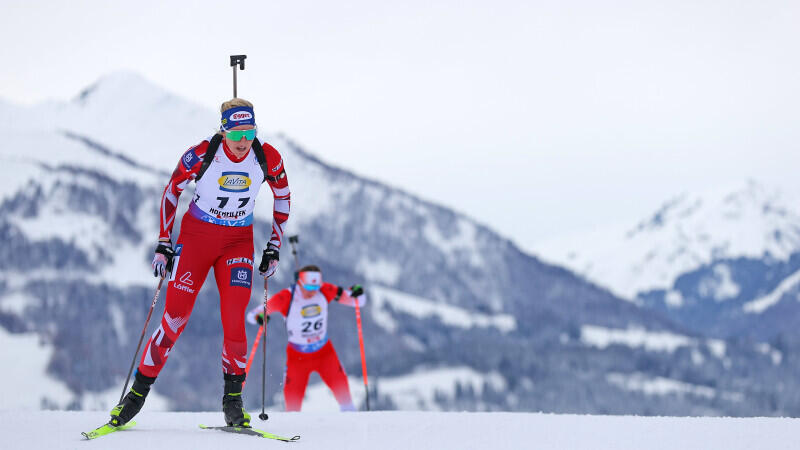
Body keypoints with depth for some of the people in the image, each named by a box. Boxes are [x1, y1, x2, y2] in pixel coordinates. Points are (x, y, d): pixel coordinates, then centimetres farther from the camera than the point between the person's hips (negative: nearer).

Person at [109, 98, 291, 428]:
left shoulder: (268, 159, -13)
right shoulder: (201, 155, -19)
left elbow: (282, 196, 6)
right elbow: (171, 192, -3)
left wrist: (274, 248, 6)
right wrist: (163, 245, -3)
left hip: (238, 242, 1)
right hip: (196, 236, -1)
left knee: (234, 323, -14)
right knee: (174, 319, -6)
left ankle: (233, 397, 4)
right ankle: (139, 391, 7)